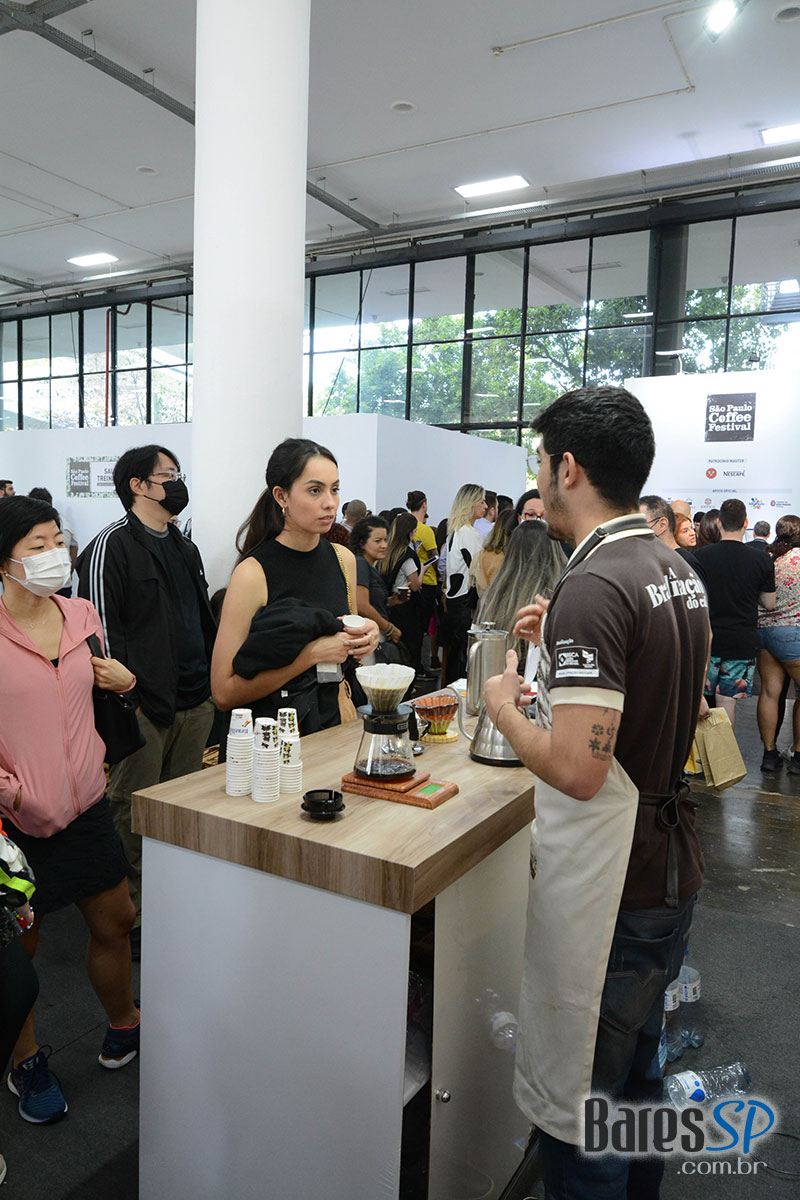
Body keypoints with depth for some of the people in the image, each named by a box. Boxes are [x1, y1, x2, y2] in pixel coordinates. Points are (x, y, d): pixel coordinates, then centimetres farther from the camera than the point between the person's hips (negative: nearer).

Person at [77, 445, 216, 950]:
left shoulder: (185, 547, 17)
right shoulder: (111, 547, -7)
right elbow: (100, 627, -13)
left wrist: (214, 684, 16)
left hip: (195, 702, 8)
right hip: (143, 705, -7)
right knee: (134, 813, 2)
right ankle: (131, 914, 17)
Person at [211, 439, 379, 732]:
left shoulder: (343, 559, 5)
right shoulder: (252, 574, -14)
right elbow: (224, 693, -16)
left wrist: (364, 639, -2)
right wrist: (313, 653, -19)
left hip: (333, 725, 2)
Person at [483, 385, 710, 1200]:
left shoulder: (591, 587, -24)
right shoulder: (676, 569, 6)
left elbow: (577, 768, -30)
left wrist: (505, 707, -12)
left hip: (606, 888, -9)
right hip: (669, 866, 9)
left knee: (576, 1112, 10)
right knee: (635, 1084, 27)